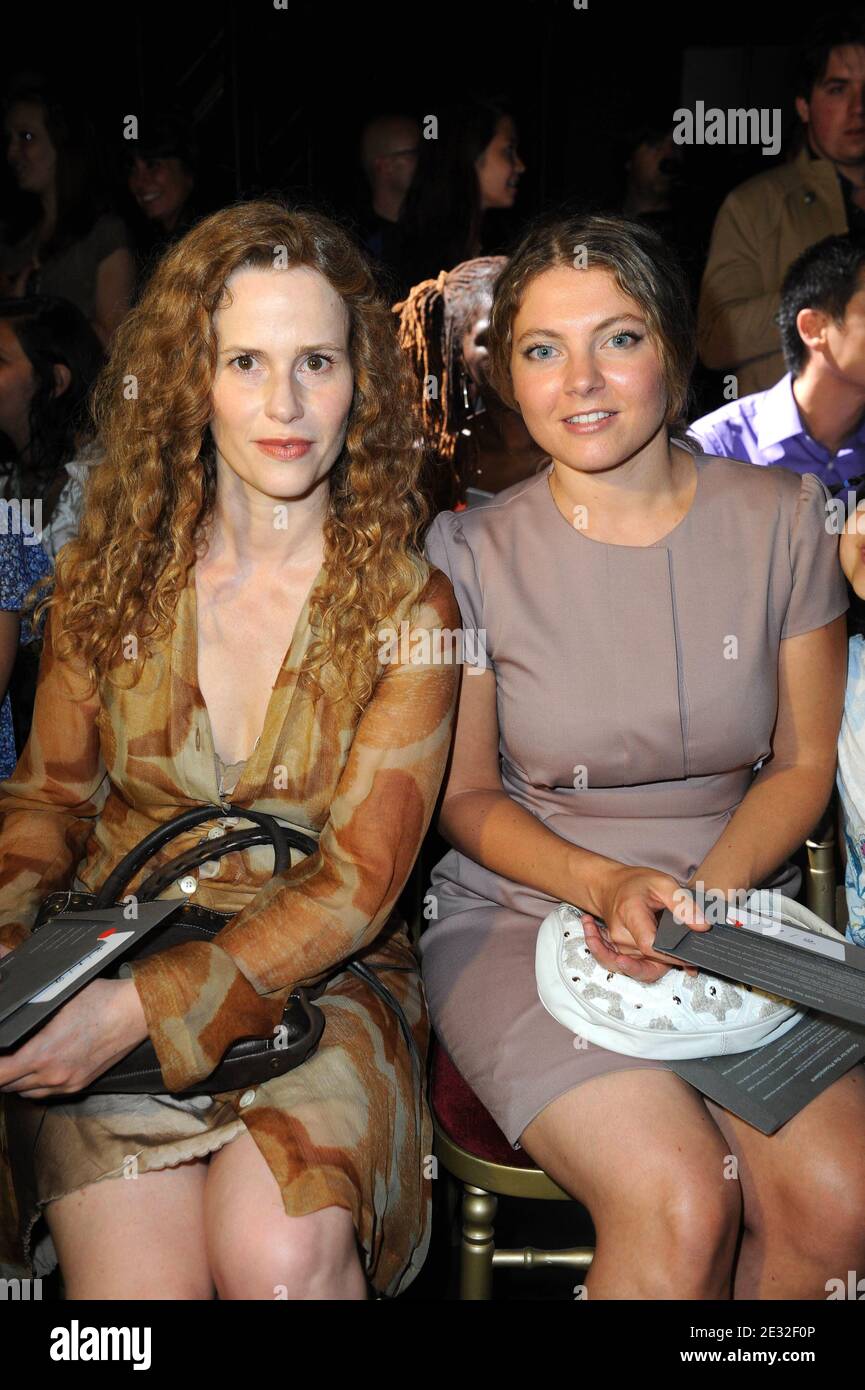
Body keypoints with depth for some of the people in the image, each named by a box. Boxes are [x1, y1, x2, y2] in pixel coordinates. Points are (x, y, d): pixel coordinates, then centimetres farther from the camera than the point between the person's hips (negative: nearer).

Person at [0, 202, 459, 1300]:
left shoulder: (410, 609, -6)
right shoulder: (109, 573, 2)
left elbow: (355, 888, -10)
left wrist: (144, 1007, -21)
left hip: (319, 987, -1)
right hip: (106, 979, 2)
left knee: (281, 1253, -27)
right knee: (138, 1274, -22)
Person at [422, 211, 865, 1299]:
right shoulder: (472, 552, -5)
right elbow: (467, 796, 2)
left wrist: (703, 899, -12)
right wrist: (605, 885, -16)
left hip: (737, 906, 3)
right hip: (525, 912, -2)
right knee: (679, 1201, -25)